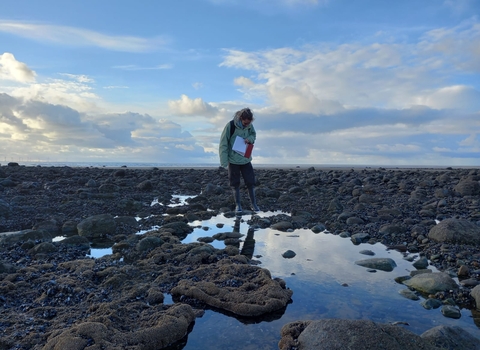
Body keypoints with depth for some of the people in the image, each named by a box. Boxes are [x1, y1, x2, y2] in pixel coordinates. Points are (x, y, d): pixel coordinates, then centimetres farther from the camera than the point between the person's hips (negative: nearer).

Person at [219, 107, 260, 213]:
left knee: (251, 182, 4)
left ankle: (254, 204, 17)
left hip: (246, 160, 3)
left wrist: (250, 139, -12)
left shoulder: (250, 126, -6)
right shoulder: (230, 125, -18)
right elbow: (223, 144, -14)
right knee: (235, 184, 4)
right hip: (233, 160, -3)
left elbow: (253, 135, 14)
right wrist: (224, 161, -16)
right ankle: (238, 205, 17)